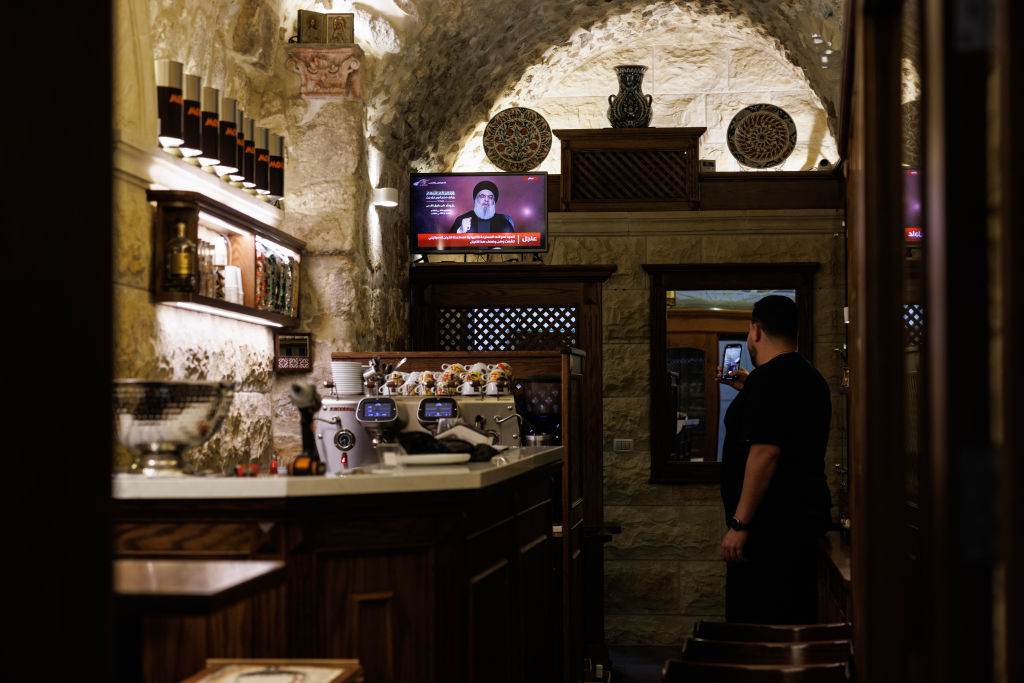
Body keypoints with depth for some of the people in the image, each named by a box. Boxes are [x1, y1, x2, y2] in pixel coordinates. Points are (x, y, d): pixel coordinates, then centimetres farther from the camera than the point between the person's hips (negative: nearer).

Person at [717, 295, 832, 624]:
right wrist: (748, 390, 32)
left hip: (771, 524, -10)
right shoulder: (811, 377, 15)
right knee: (796, 620, 13)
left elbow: (766, 451, -23)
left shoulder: (768, 377, -15)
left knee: (753, 626, -8)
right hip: (807, 517, 10)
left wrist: (739, 524, -22)